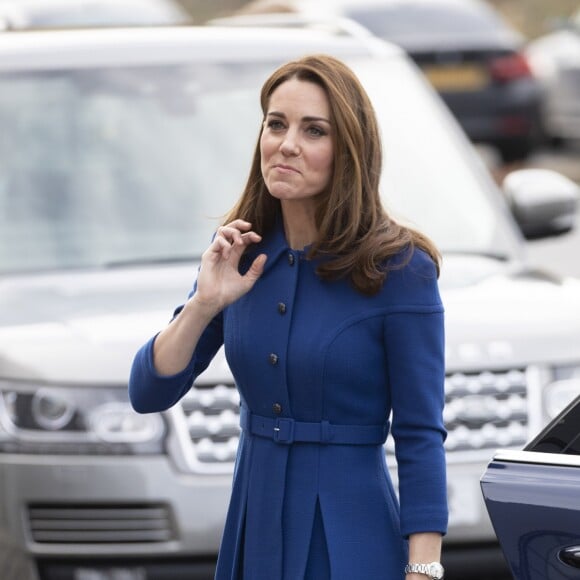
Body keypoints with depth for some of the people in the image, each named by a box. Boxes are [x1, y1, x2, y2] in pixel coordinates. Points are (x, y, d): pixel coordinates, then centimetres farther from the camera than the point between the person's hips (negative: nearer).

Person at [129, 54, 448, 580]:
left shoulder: (399, 270, -12)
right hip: (255, 532, 5)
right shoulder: (241, 256, 2)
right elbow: (149, 394, 1)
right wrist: (204, 305, -14)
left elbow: (421, 438, -12)